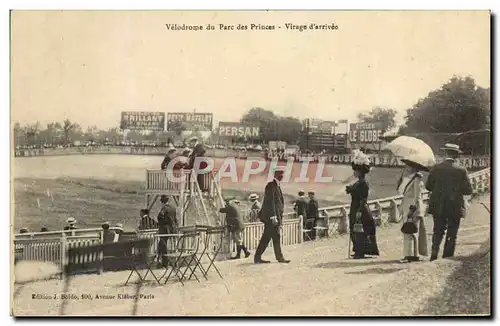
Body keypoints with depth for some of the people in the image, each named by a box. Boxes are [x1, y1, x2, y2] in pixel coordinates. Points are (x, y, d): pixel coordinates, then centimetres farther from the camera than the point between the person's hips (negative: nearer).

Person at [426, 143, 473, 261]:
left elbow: (428, 186, 3)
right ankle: (447, 258, 8)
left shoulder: (436, 168, -3)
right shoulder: (461, 170, -8)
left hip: (438, 206, 2)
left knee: (438, 232, 12)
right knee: (451, 234, 7)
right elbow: (468, 190, -6)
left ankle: (434, 255, 2)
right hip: (455, 207, -2)